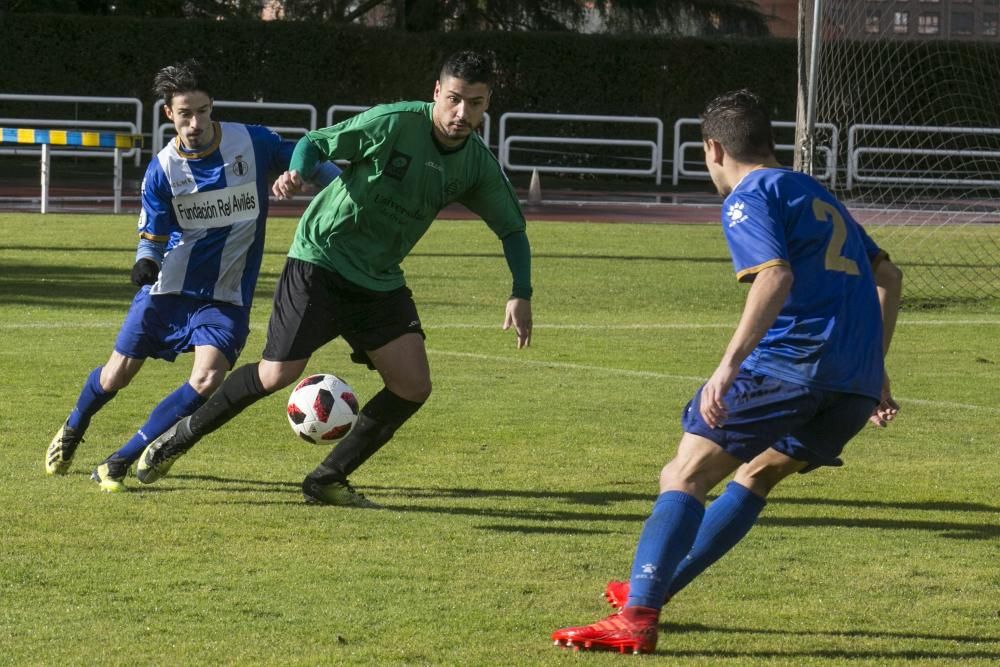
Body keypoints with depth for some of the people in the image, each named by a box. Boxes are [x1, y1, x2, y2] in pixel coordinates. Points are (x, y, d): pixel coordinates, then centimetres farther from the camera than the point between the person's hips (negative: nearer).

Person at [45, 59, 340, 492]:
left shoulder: (254, 143, -11)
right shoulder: (162, 169, -9)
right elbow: (153, 236, -2)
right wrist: (145, 261, -25)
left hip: (226, 296, -1)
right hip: (168, 287, 1)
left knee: (207, 379, -22)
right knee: (115, 377, 8)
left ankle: (120, 463, -10)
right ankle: (72, 430, 43)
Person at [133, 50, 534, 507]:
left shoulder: (478, 164, -4)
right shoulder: (393, 123, -18)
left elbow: (512, 228, 9)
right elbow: (316, 142, -9)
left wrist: (521, 295, -4)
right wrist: (296, 172, -31)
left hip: (381, 281, 5)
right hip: (321, 259, -5)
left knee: (413, 386, -7)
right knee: (278, 374, -12)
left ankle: (329, 479, 7)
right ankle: (182, 437, 12)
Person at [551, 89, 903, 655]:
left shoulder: (749, 198, 0)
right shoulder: (815, 194, 27)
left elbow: (776, 276, -19)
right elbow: (888, 275, 31)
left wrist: (729, 365, -25)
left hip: (791, 359, -8)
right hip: (856, 385, 8)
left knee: (685, 476, -6)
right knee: (756, 475, 25)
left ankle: (636, 619, -19)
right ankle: (653, 590, 30)